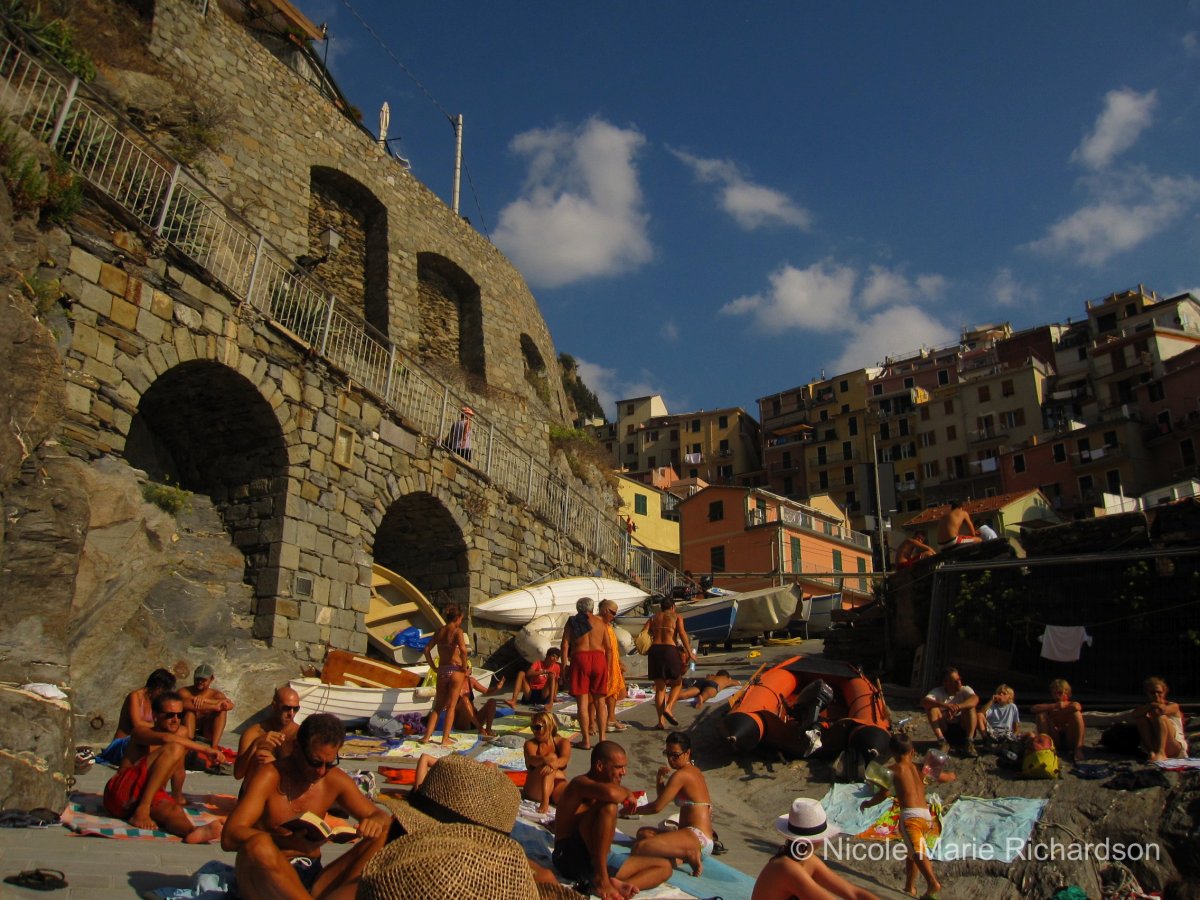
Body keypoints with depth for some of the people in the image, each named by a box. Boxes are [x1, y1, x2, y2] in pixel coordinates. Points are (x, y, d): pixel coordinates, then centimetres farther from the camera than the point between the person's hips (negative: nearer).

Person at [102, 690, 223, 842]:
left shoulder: (181, 733, 13)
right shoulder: (141, 731, -4)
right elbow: (166, 738, -26)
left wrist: (178, 797, 31)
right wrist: (204, 749, -25)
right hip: (120, 792, -5)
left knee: (173, 809, -34)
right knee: (174, 748, -25)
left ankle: (191, 831, -68)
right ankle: (142, 811, -33)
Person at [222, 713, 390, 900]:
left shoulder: (335, 781, 2)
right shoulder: (268, 777, -12)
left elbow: (380, 815, 10)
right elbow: (229, 837, -21)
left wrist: (376, 822, -17)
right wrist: (289, 841, -36)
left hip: (312, 879, 5)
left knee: (380, 837, -14)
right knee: (258, 844, -38)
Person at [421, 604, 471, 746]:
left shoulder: (439, 631, 8)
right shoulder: (457, 631, -9)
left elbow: (427, 650, 7)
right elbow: (463, 649, -24)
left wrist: (434, 668, 12)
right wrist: (465, 668, -12)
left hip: (442, 671, 5)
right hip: (455, 670, -5)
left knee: (438, 706, 15)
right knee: (451, 706, 5)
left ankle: (427, 736, 10)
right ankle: (445, 739, 6)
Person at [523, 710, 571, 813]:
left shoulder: (562, 742, 7)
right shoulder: (530, 744, 4)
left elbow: (564, 759, -16)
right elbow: (532, 760, -20)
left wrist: (554, 764, -42)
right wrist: (545, 760, -45)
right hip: (536, 791, -1)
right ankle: (544, 801, -42)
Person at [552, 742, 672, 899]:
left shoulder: (600, 785, 17)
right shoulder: (580, 783, -11)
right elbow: (611, 793, -33)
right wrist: (626, 793, -14)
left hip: (599, 861, 9)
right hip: (570, 856, -9)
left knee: (664, 867, 2)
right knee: (608, 806, -30)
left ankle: (616, 885, -22)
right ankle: (601, 879, -26)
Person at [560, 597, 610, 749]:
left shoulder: (572, 622, 8)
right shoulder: (600, 622, 14)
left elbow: (565, 645, 0)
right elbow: (608, 648, 11)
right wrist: (608, 667, 18)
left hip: (580, 658, -2)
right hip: (599, 658, 2)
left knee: (582, 701, 1)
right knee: (600, 701, 9)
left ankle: (586, 740, 1)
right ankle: (602, 739, 9)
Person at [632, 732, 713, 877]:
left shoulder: (681, 775, -9)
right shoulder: (693, 771, 21)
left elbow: (657, 807, -10)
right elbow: (662, 797, 27)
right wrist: (659, 777, 8)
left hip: (697, 838, -11)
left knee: (640, 847, -30)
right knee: (643, 833, 19)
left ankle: (688, 855, -17)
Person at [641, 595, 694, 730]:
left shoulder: (653, 618, 18)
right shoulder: (677, 617, 10)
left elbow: (643, 634, 5)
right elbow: (682, 634, -5)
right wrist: (689, 652, -3)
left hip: (654, 650, 3)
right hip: (670, 649, -3)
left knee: (660, 688, 10)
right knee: (677, 683, 15)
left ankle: (661, 720, 5)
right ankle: (668, 708, -7)